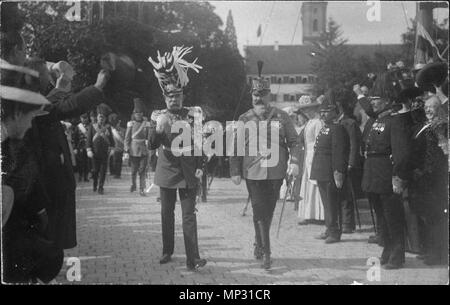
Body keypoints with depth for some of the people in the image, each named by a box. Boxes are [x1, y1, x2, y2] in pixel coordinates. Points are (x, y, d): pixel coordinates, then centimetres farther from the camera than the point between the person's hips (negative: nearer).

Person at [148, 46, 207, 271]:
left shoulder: (192, 115, 2)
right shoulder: (158, 116, 1)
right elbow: (152, 145, -8)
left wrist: (200, 166, -1)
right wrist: (158, 129, -26)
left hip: (188, 173, -1)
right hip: (167, 172, 1)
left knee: (189, 216, -6)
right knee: (167, 214, 12)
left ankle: (193, 259, -10)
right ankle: (167, 251, 27)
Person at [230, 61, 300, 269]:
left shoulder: (281, 117, 3)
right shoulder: (244, 119, 2)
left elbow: (294, 141, 3)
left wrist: (294, 162, -11)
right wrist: (235, 171, 0)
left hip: (276, 172, 1)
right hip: (253, 173, -1)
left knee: (269, 211, 12)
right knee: (260, 212, -5)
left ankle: (259, 244, 34)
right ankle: (266, 254, -1)